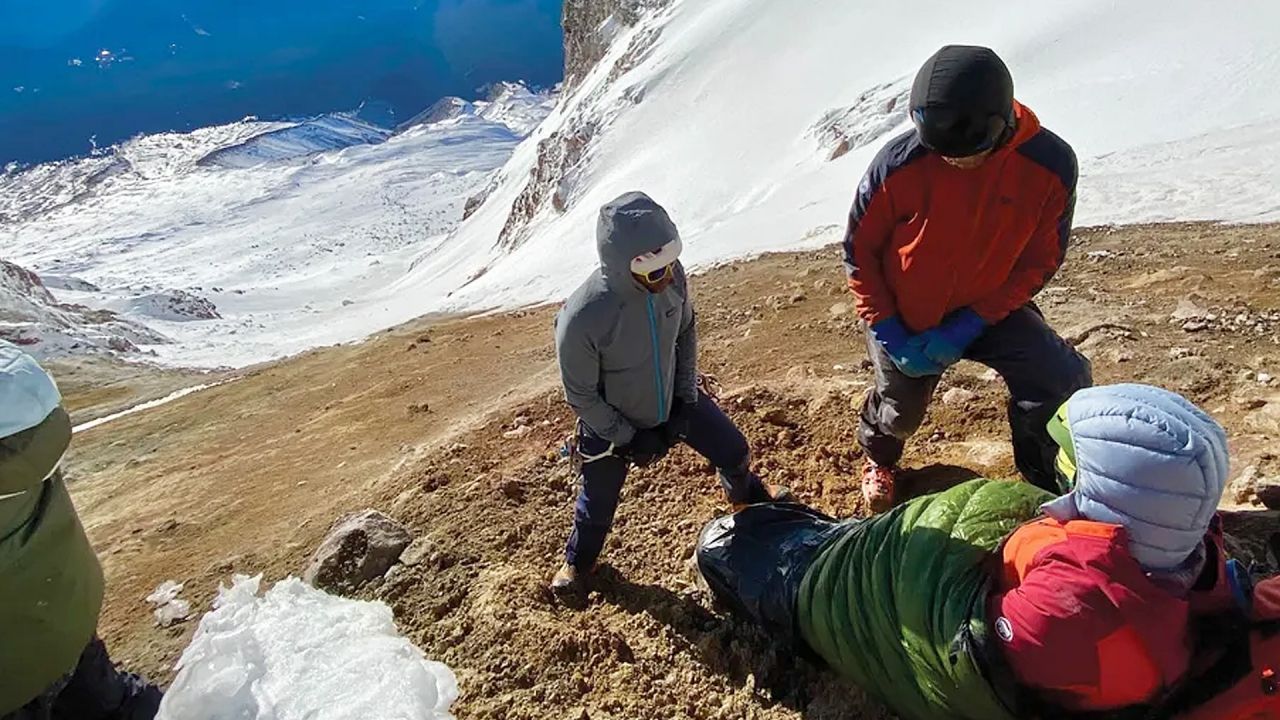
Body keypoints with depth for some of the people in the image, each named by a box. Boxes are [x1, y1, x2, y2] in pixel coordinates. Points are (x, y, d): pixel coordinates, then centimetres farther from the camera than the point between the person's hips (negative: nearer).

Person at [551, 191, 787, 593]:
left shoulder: (671, 276, -25)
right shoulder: (581, 318, -38)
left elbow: (686, 332, -4)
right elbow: (581, 395, -22)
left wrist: (686, 400, -4)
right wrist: (629, 438, -15)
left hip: (673, 398, 4)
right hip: (611, 422, -3)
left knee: (735, 453, 15)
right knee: (599, 501, 16)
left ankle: (749, 499, 53)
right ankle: (579, 559, 52)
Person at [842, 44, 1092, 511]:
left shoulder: (1051, 165, -21)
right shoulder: (899, 163, -26)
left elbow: (1040, 262, -11)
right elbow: (859, 250, -14)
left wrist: (967, 328, -21)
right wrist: (888, 334, -17)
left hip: (990, 309, 1)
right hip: (904, 315, -1)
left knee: (1064, 385, -18)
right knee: (901, 410, 17)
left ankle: (1048, 486, 11)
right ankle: (879, 457, 55)